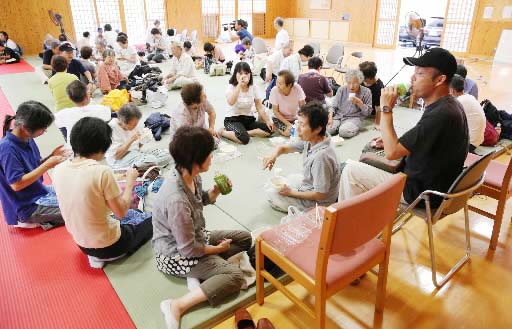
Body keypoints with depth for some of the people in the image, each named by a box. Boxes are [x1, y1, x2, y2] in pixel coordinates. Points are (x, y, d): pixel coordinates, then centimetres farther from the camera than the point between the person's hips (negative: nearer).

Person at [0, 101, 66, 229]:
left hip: (39, 193, 9)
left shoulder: (28, 140, 1)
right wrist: (47, 165, -25)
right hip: (27, 207, -9)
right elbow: (17, 184, -26)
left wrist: (51, 157, -7)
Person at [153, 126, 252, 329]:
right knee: (235, 276, -21)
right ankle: (177, 306, -17)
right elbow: (188, 250, -26)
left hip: (197, 238, 9)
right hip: (176, 255, -9)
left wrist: (216, 191, -9)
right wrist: (218, 249, -10)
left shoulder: (190, 174, -10)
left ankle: (201, 275, 1)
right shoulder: (177, 200, -36)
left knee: (245, 238, 9)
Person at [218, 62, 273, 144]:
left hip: (249, 120, 5)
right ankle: (223, 132, -10)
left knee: (269, 130, -18)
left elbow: (260, 107, 0)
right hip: (233, 120, -5)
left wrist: (267, 121, -13)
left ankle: (245, 132, -14)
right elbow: (231, 102, -31)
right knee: (244, 138, -34)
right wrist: (240, 84, -32)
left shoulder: (254, 88, 1)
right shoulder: (231, 87, -9)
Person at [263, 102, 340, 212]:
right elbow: (283, 148, 2)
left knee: (271, 194, 2)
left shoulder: (321, 156, -36)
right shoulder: (309, 140, -12)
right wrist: (274, 155, -22)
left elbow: (320, 195, -29)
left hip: (317, 202, -9)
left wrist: (291, 192, -17)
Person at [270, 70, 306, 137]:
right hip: (279, 118, -2)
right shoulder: (274, 90, -24)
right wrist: (288, 124, -21)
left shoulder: (297, 88, -24)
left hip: (294, 118, 2)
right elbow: (275, 111, -14)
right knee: (287, 132, -27)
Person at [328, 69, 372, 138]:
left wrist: (359, 103, -15)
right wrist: (330, 117, -11)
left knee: (344, 132, -33)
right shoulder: (341, 90, 5)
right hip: (338, 116, 2)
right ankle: (339, 127, 4)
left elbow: (368, 112, 1)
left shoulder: (366, 92, -1)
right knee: (328, 129, -27)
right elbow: (334, 106, 8)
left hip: (354, 118, -2)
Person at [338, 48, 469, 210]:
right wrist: (395, 141, 5)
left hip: (423, 192, -10)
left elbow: (391, 153, -28)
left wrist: (386, 109, -20)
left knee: (351, 170, -6)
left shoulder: (440, 114, -30)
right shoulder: (449, 105, 2)